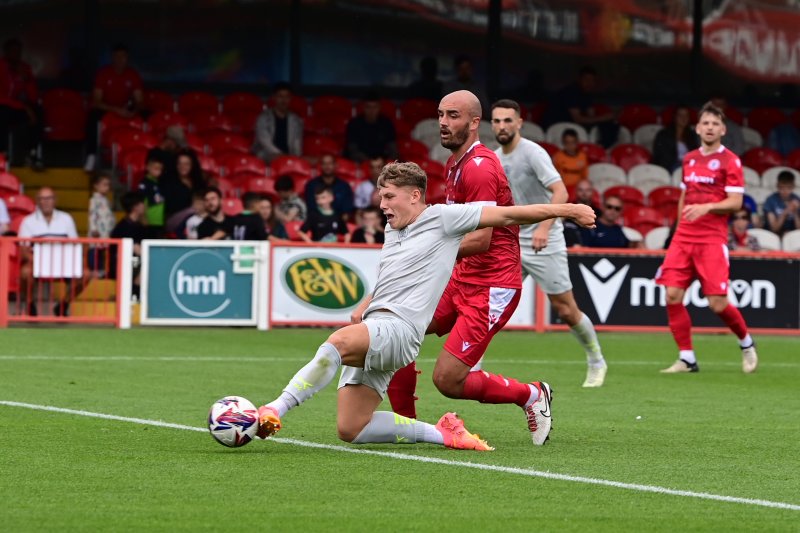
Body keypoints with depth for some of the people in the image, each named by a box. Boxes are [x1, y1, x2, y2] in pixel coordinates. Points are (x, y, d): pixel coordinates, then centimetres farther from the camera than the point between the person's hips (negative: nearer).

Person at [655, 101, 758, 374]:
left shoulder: (730, 161, -3)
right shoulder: (689, 159, 14)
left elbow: (735, 202, -9)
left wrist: (707, 207, -24)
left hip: (713, 239, -5)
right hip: (684, 237, 5)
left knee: (717, 304, -9)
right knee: (673, 295, -7)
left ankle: (746, 343, 19)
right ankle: (686, 358, 2)